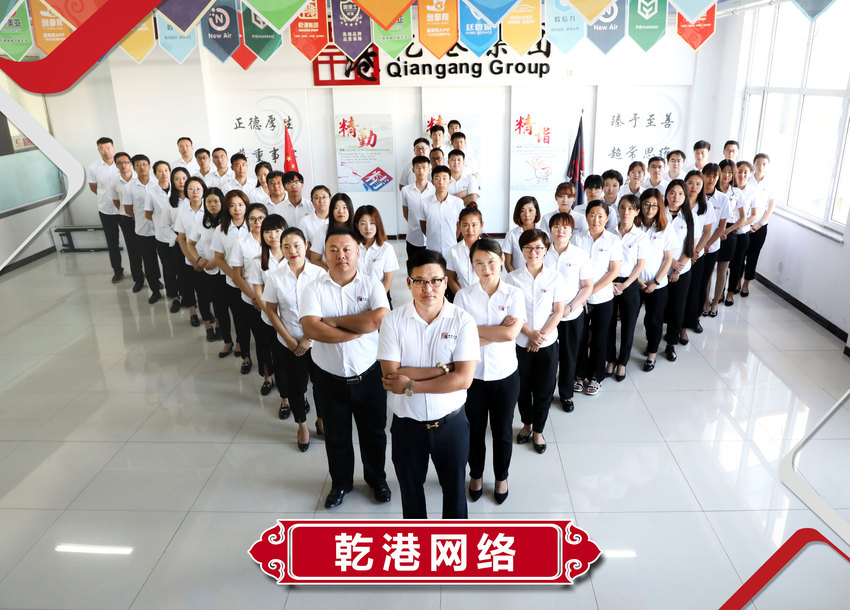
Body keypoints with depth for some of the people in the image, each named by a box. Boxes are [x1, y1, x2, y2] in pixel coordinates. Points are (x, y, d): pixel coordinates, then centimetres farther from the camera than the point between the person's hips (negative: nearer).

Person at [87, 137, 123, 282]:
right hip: (106, 211, 1)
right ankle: (117, 270, 25)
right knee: (112, 243, 11)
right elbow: (93, 188, 8)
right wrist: (108, 198, 7)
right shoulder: (93, 168, -5)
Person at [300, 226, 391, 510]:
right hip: (330, 377, 1)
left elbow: (380, 319, -25)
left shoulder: (372, 285, -7)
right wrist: (360, 328, -22)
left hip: (369, 375, 0)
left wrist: (335, 320, -19)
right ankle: (341, 483, 41)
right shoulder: (314, 289, -7)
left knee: (374, 432, 17)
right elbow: (311, 329, -23)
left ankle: (377, 479, 42)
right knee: (336, 435, 18)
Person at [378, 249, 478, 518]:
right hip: (407, 422, 1)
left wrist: (410, 385, -20)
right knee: (410, 488, 22)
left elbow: (463, 378, -20)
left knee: (454, 486, 18)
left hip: (451, 422, -1)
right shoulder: (394, 321, -11)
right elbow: (390, 374, -19)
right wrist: (442, 369, -23)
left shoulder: (462, 321, -13)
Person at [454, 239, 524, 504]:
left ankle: (502, 477, 40)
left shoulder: (514, 294, -7)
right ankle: (476, 475, 42)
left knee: (502, 431, 16)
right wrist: (498, 332, -20)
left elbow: (511, 334, -20)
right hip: (472, 376, 0)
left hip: (505, 375, 0)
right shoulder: (463, 296, -8)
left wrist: (473, 328, -17)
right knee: (475, 430, 17)